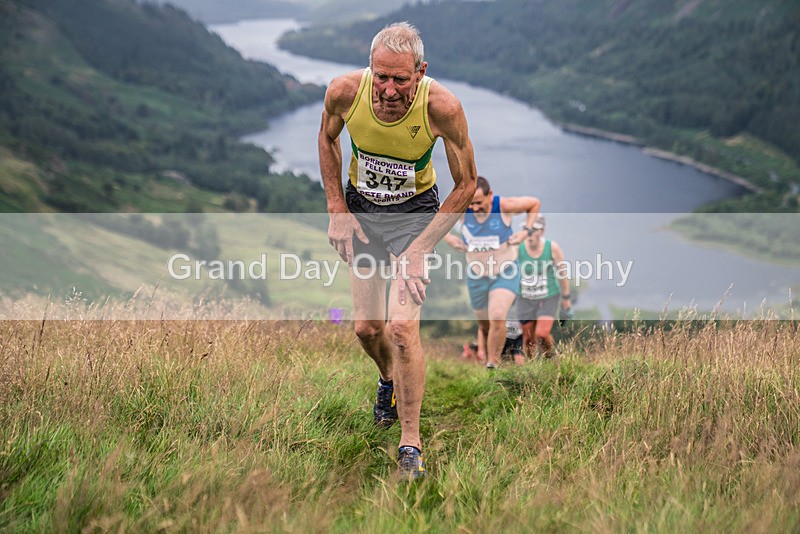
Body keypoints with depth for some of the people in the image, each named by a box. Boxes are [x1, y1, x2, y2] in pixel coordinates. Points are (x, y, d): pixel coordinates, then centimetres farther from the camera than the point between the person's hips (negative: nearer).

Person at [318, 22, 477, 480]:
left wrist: (421, 249, -20)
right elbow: (328, 138, 3)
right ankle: (389, 378, 42)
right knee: (366, 328, 5)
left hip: (417, 213, -3)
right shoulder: (345, 92, -23)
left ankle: (411, 442, -2)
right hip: (361, 209, 3)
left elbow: (466, 184, -15)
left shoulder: (442, 107, -29)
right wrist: (337, 210, -2)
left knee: (402, 327, -16)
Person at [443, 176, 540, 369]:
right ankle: (483, 362, 32)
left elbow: (535, 203, 1)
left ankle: (493, 363, -12)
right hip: (476, 277, 3)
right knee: (484, 327, 13)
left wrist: (525, 230, -8)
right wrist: (448, 237, -6)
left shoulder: (504, 206, -17)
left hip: (506, 274, -3)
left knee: (497, 317, -25)